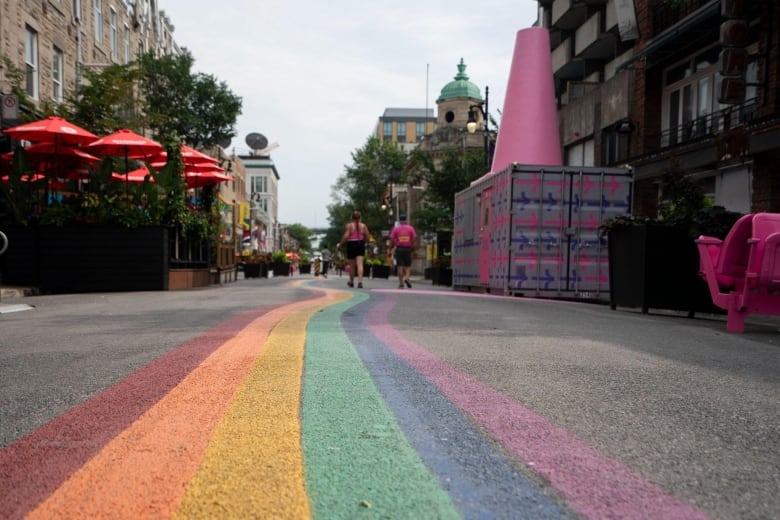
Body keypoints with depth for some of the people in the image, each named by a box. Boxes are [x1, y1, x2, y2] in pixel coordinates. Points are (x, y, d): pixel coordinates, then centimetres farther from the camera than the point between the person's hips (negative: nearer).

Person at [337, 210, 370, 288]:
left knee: (352, 266, 11)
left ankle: (351, 282, 27)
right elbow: (367, 236, 3)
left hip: (351, 244, -1)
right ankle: (360, 281, -21)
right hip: (361, 245, 1)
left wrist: (340, 244, -4)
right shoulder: (363, 225, 4)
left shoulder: (349, 225, -4)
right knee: (360, 264, -6)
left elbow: (346, 236, -13)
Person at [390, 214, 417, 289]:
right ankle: (407, 277, -12)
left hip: (399, 249, 0)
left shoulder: (396, 228, 0)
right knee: (408, 265, 12)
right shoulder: (410, 228, 3)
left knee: (400, 266, 2)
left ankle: (401, 283, 3)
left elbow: (392, 239, -5)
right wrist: (412, 246, 6)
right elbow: (414, 238, -3)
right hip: (408, 249, 0)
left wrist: (393, 246, 6)